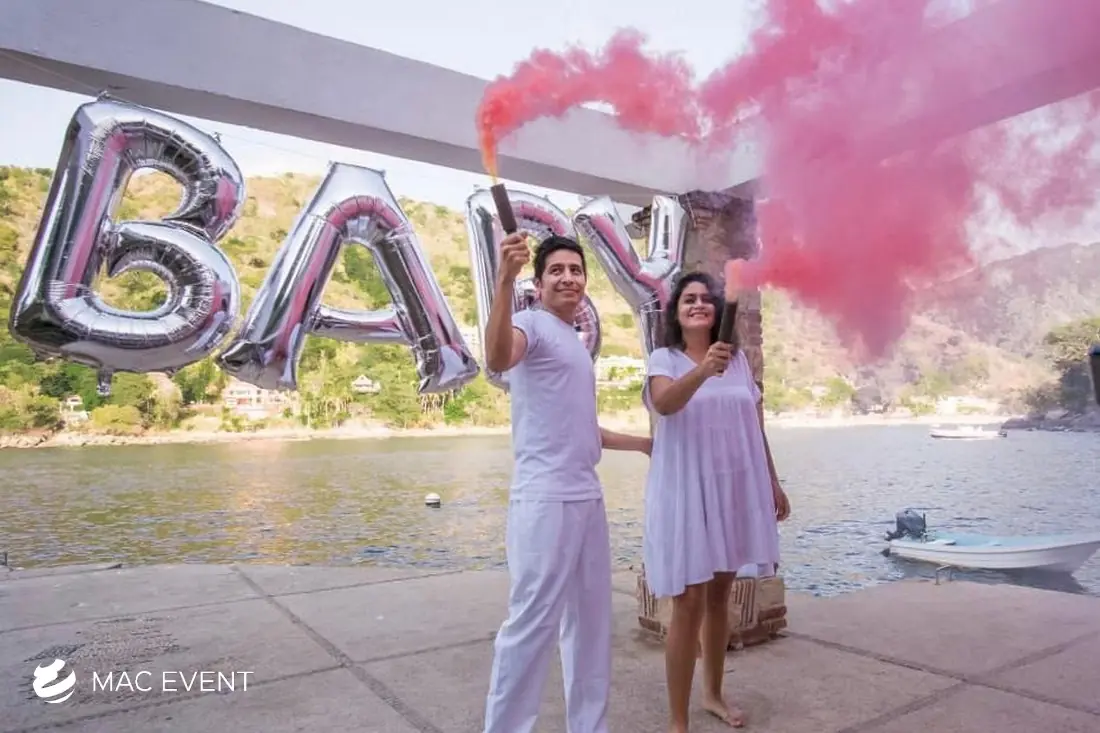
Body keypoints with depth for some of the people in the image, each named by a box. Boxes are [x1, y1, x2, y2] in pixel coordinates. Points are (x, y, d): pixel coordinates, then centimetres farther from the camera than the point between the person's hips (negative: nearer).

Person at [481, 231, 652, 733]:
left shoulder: (575, 343, 21)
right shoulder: (532, 323, -5)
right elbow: (497, 359, -31)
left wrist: (642, 443, 34)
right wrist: (505, 279, -41)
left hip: (587, 498, 9)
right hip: (545, 501, -9)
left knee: (591, 619, 16)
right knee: (533, 622, -4)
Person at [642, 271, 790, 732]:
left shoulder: (738, 358, 8)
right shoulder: (663, 359, -5)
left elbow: (756, 426, 13)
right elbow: (664, 403, -27)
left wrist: (773, 483, 14)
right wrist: (703, 371, -44)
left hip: (735, 490, 5)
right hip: (685, 492, -5)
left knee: (720, 595, 17)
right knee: (689, 603, -5)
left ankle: (713, 694, 36)